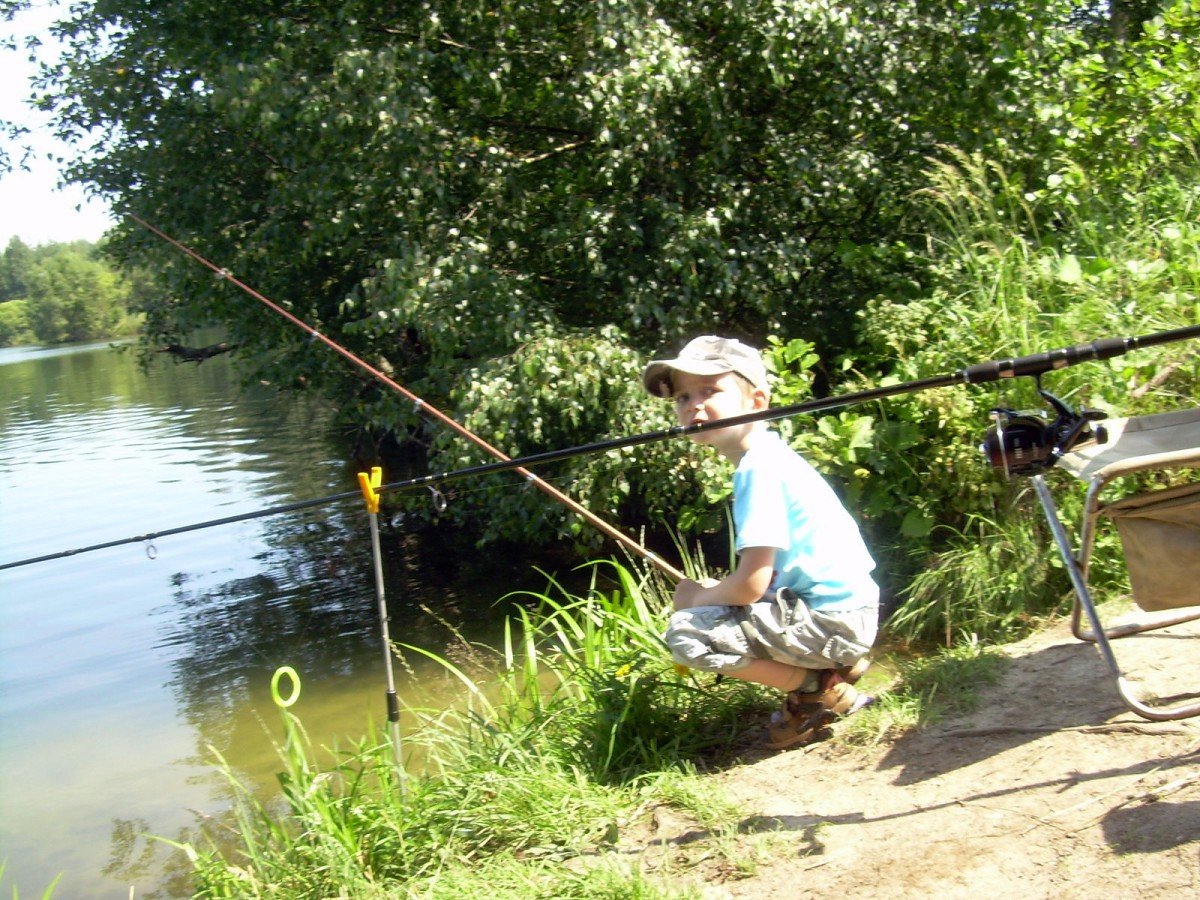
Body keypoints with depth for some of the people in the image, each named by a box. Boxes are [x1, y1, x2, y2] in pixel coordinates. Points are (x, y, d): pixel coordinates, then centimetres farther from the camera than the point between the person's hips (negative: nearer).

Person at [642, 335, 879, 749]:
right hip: (834, 611, 10)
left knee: (685, 632, -18)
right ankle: (834, 666, 15)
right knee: (694, 593, 23)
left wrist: (698, 597, -3)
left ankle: (823, 690, -4)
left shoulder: (759, 467, -19)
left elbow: (750, 585, -22)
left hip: (833, 621, -10)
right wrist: (703, 592, 12)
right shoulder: (768, 454, 12)